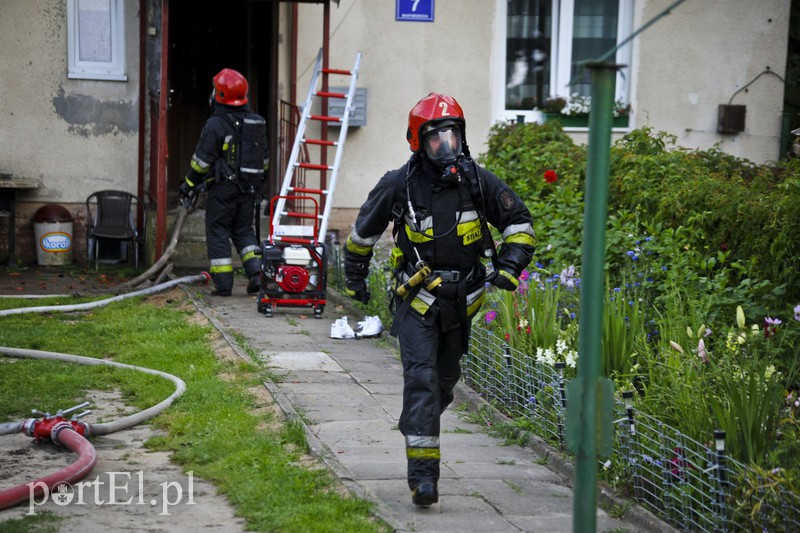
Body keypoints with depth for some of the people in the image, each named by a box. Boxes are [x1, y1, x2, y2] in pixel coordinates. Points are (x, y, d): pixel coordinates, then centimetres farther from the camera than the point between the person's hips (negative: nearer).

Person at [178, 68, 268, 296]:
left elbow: (202, 160, -12)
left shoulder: (216, 124, -14)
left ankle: (223, 283, 0)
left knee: (218, 232, 3)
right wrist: (257, 183, 27)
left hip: (222, 187, -6)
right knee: (244, 230, 16)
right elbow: (264, 158, 16)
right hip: (249, 188, 6)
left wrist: (189, 185, -1)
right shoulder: (257, 123, 7)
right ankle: (257, 272, -1)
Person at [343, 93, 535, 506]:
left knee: (445, 379, 16)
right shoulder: (399, 185, -11)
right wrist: (355, 278, 14)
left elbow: (518, 222, 6)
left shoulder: (478, 181, -6)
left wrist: (510, 265, -8)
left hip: (460, 298, 3)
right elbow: (364, 229, 6)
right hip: (416, 297, -3)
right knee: (421, 376, -15)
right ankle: (422, 473, -17)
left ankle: (417, 427, 46)